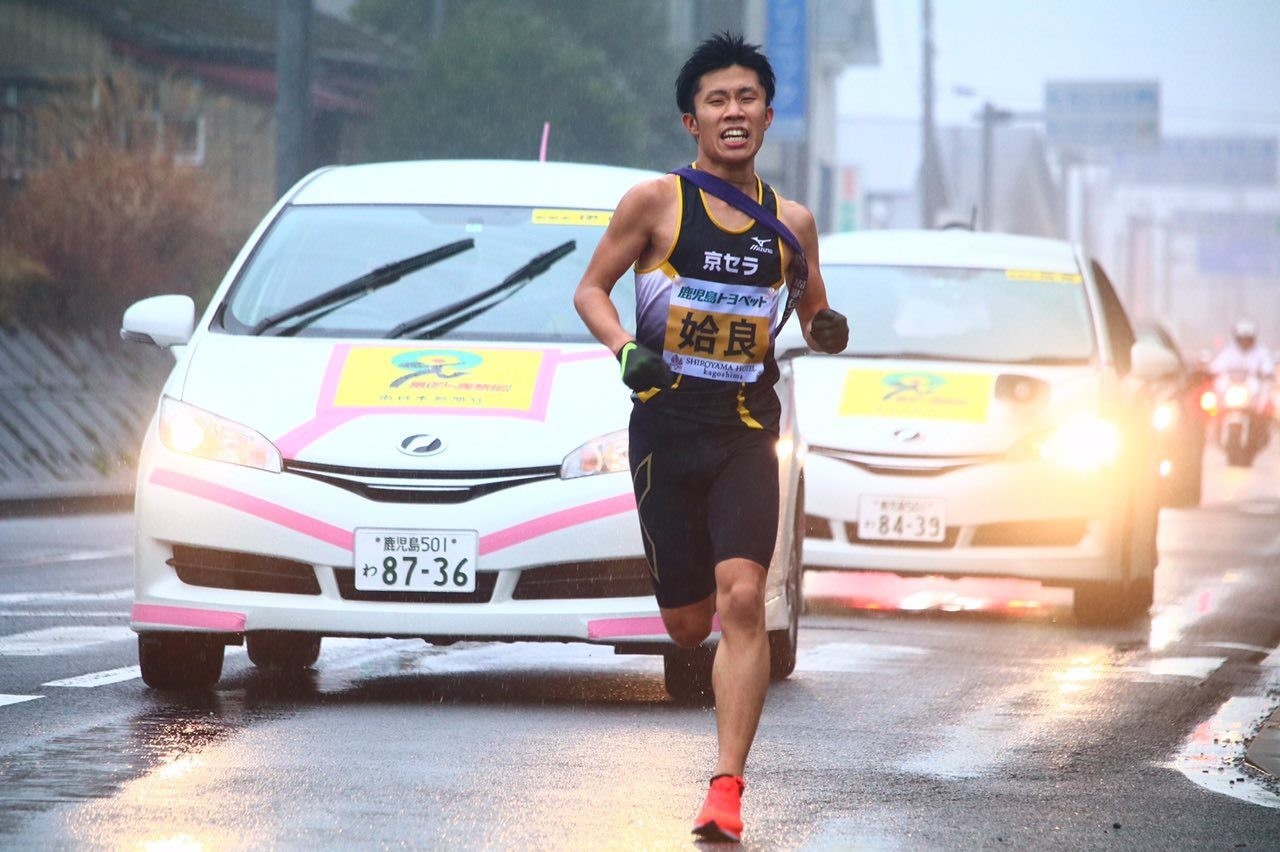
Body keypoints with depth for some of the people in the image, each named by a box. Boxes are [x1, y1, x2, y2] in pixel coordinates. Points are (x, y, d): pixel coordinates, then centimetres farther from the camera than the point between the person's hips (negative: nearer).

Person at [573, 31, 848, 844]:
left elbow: (812, 309, 20)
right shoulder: (656, 202, 0)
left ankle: (728, 788, -18)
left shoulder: (791, 222, 7)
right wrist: (624, 348, -13)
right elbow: (591, 288, 6)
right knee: (689, 625, 4)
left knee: (741, 598, -19)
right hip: (666, 426, 0)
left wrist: (826, 327, -4)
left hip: (747, 431, 1)